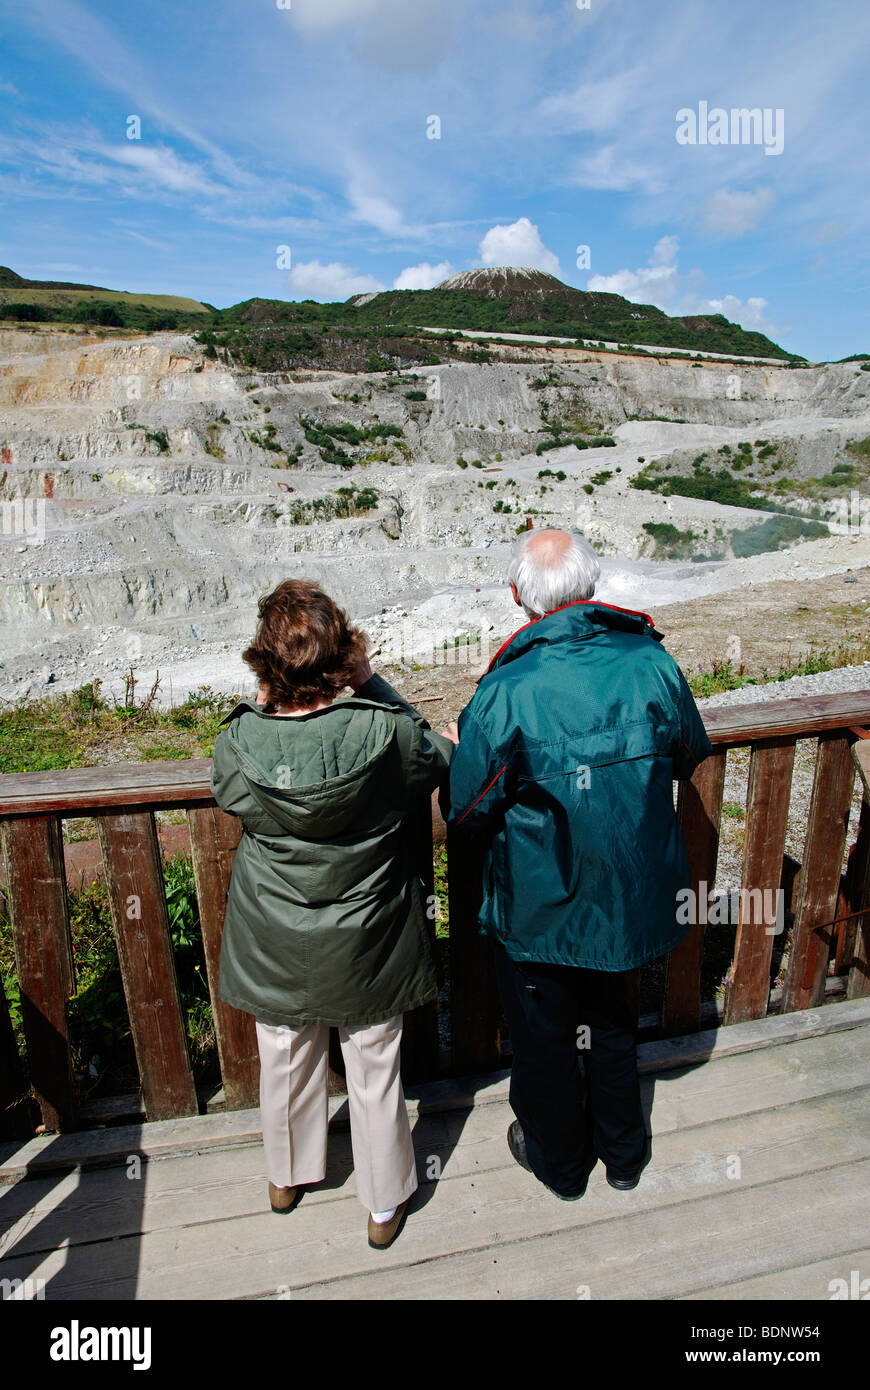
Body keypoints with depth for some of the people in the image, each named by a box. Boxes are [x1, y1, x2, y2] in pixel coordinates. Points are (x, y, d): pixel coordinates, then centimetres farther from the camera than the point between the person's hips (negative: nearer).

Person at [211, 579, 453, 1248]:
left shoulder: (239, 742, -22)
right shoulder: (385, 733, -27)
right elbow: (443, 758, -4)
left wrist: (260, 703, -3)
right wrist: (372, 684, -6)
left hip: (274, 951, 2)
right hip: (366, 948, -1)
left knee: (285, 1062, 27)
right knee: (375, 1071, 21)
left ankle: (287, 1177, 54)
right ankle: (385, 1204, 43)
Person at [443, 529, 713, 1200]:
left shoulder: (505, 694, -26)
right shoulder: (652, 661, -14)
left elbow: (468, 812, -15)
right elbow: (690, 756, 3)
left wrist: (460, 748, 3)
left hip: (540, 910, -4)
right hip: (630, 897, 4)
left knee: (545, 1036, 22)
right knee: (610, 1018, 29)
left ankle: (558, 1160, 47)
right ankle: (624, 1150, 51)